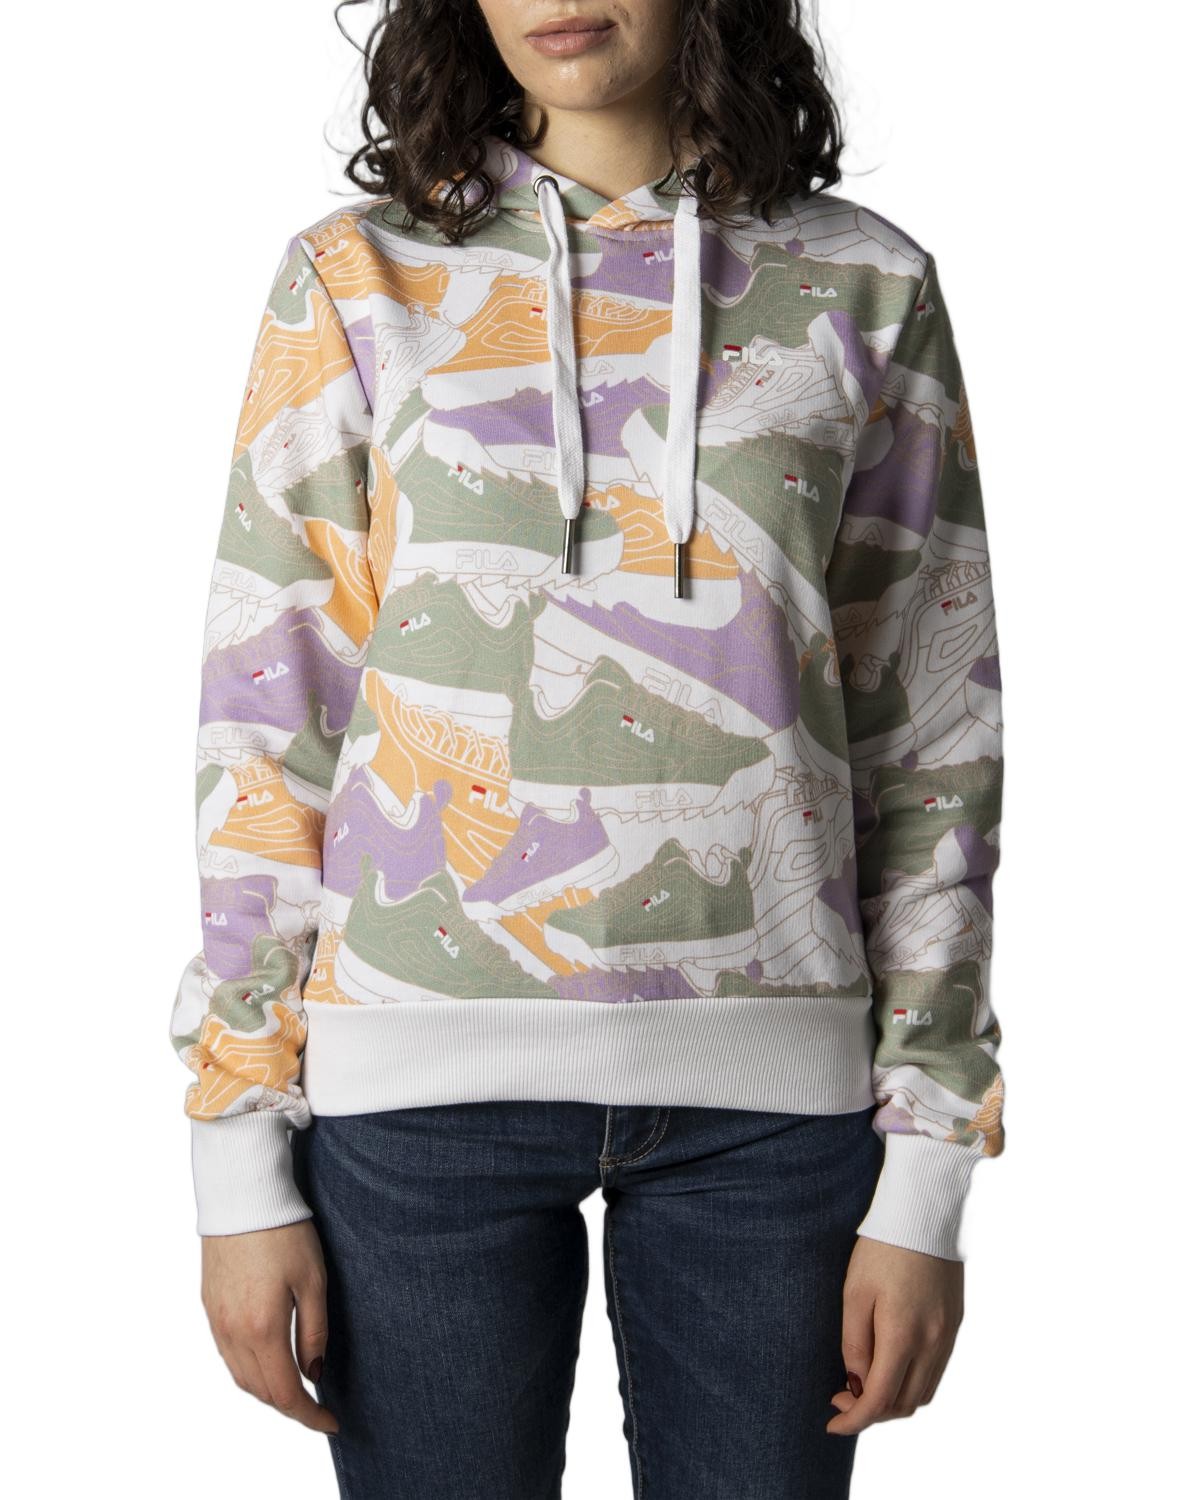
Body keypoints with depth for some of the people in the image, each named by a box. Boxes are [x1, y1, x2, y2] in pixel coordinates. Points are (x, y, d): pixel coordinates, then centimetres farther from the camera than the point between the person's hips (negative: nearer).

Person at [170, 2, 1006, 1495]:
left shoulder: (863, 288, 5)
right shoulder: (359, 279, 4)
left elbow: (932, 731, 5)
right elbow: (262, 720, 3)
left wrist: (927, 1177, 2)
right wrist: (241, 1172, 0)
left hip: (767, 1086, 1)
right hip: (425, 1077, 0)